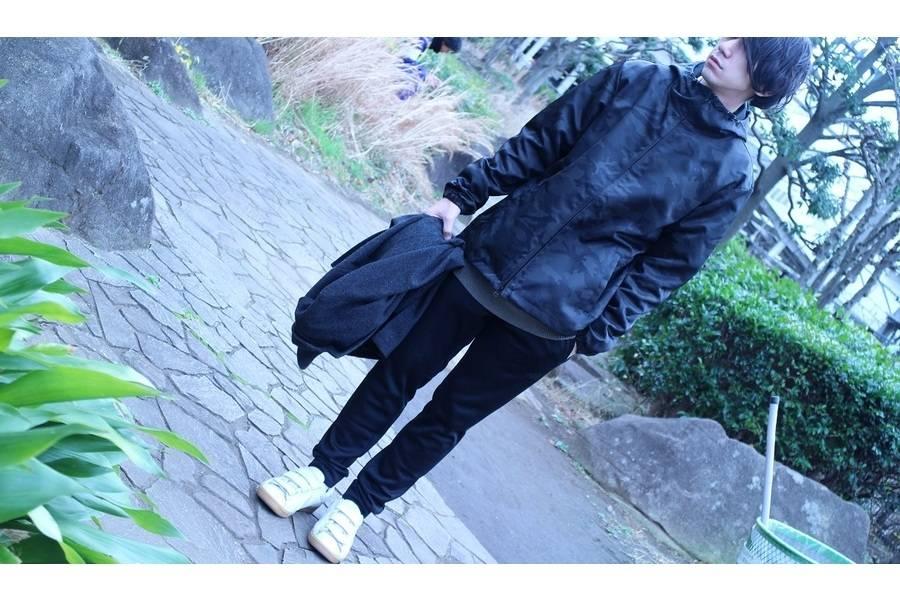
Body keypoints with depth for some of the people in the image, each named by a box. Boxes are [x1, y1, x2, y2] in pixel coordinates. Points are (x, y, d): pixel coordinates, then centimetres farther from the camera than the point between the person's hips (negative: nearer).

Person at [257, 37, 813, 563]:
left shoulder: (732, 173, -4)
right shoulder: (632, 82, 2)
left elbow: (668, 265, -2)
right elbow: (536, 146, 6)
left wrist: (595, 335, -6)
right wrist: (463, 195, 2)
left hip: (548, 323, -2)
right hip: (489, 258, 3)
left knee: (450, 414, 10)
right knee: (400, 373, 11)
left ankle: (362, 503, 29)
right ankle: (323, 473, 29)